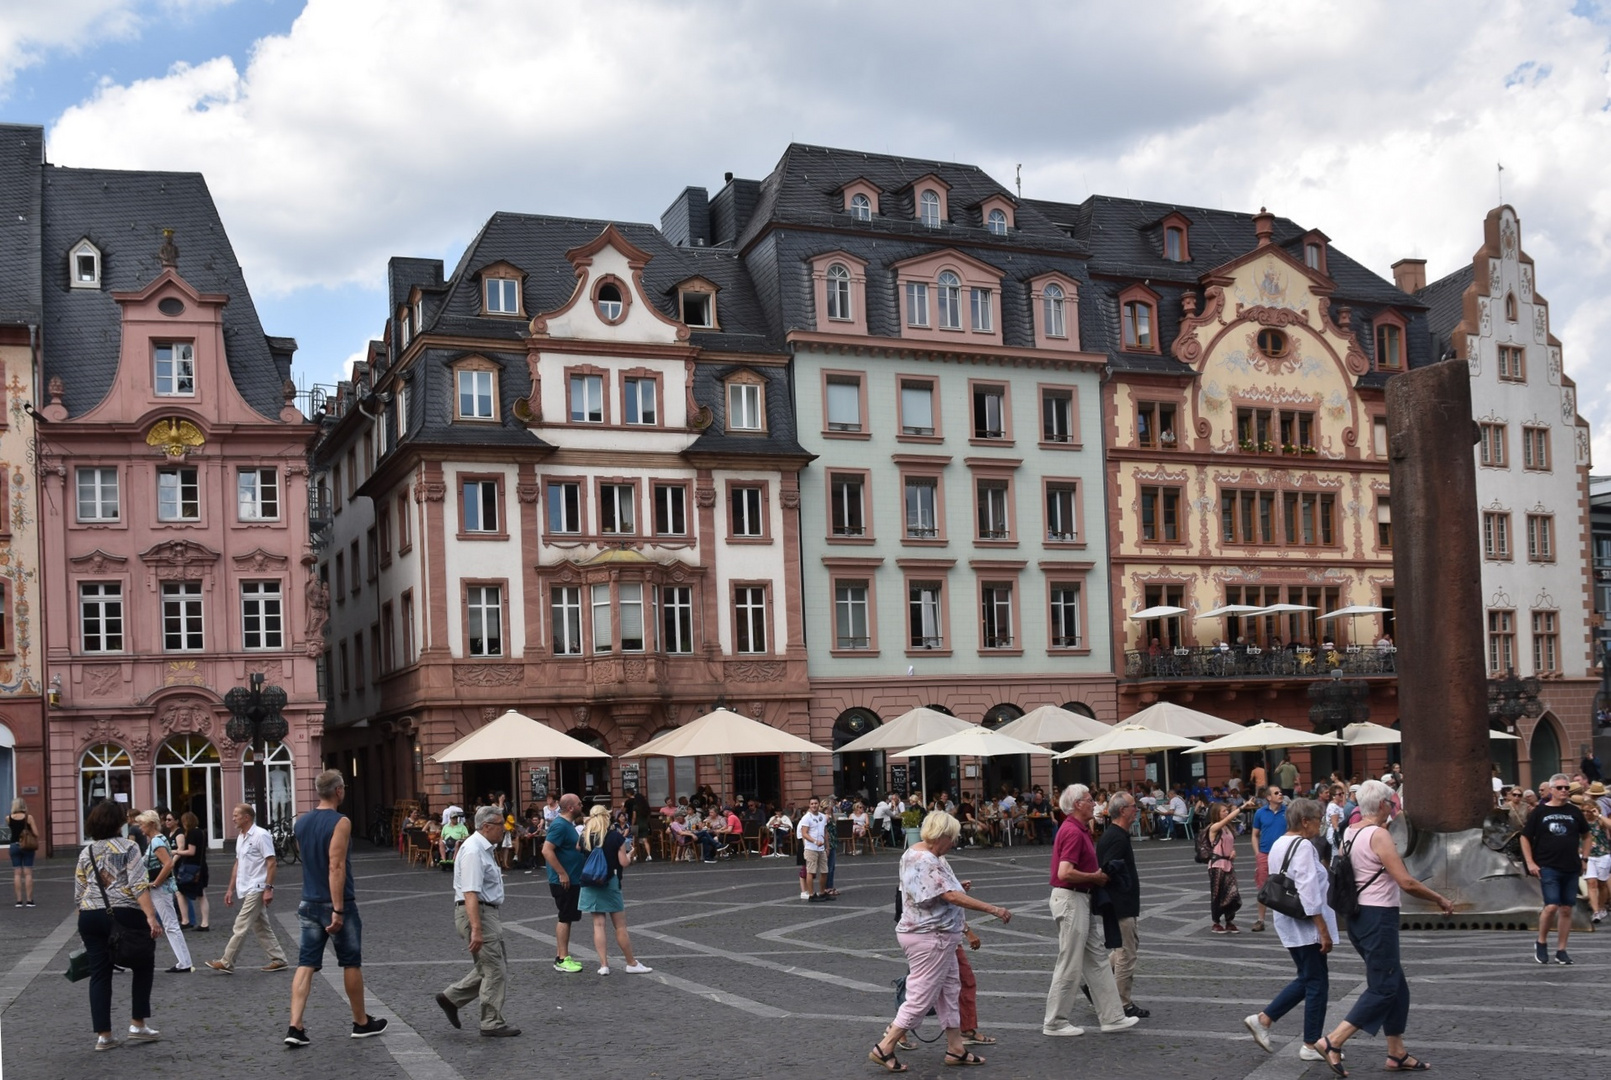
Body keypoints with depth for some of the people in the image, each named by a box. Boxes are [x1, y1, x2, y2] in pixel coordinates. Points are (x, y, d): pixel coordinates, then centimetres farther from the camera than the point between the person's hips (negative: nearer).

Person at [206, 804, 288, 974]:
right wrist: (231, 889, 18)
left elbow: (271, 863, -16)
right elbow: (237, 864, 20)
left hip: (256, 889, -9)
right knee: (261, 927, 10)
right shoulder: (241, 837, 15)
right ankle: (278, 959, 15)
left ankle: (226, 962, -2)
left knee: (241, 926, -6)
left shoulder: (261, 835, -13)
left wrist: (268, 888, -21)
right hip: (246, 890, 9)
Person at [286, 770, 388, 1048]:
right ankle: (362, 1023, 21)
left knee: (306, 964, 3)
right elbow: (336, 866, -22)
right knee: (352, 963, 9)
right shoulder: (340, 822, -16)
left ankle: (295, 1027, -7)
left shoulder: (301, 822, 7)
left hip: (310, 903, 6)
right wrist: (338, 909, -23)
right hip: (337, 903, -6)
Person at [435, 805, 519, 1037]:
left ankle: (452, 998, 20)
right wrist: (476, 929, -30)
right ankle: (493, 1024, 5)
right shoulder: (473, 851, -19)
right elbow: (470, 893, -26)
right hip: (477, 913, -11)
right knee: (494, 969, -4)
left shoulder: (485, 849, 14)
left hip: (488, 912, 11)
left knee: (493, 966, 15)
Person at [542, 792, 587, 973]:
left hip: (571, 880, 10)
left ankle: (561, 956, 21)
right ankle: (562, 959, 0)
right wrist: (562, 873, -24)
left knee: (566, 917, 14)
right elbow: (547, 850, -26)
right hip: (564, 881, -10)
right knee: (565, 918, -5)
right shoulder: (560, 825, -19)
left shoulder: (567, 824, 12)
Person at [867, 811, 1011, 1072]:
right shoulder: (925, 861, -23)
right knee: (920, 997, -5)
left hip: (937, 937, 11)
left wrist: (956, 887, 7)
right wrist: (993, 909, -29)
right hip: (929, 938, -11)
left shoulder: (918, 853, 10)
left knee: (950, 991, 16)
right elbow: (951, 897, -29)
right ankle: (884, 1049, 1)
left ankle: (956, 1049, 23)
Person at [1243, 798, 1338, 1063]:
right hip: (1306, 925, -9)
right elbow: (1309, 892, -22)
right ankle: (1312, 1045, 10)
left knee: (1306, 980, 18)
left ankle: (1262, 1019, 14)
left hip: (1288, 922, 9)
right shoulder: (1304, 846, -18)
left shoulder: (1278, 845, 11)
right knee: (1317, 984, 2)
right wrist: (1324, 931, -19)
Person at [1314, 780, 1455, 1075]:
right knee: (1382, 989, -3)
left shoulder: (1349, 833, 8)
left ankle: (1397, 1054, 20)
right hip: (1378, 916, -9)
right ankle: (1332, 1042, -9)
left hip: (1358, 915, 9)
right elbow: (1406, 883, -19)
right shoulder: (1379, 835, -17)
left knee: (1396, 985, 16)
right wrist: (1440, 899, -6)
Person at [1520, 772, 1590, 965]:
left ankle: (1561, 950, 14)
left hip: (1571, 868, 4)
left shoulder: (1574, 812, 8)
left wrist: (1584, 858, 11)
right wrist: (1530, 863, -4)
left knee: (1566, 909, 5)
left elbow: (1586, 836, 22)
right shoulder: (1540, 812, 0)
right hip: (1548, 867, -3)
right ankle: (1541, 943, 5)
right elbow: (1525, 838, 4)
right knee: (1551, 906, -15)